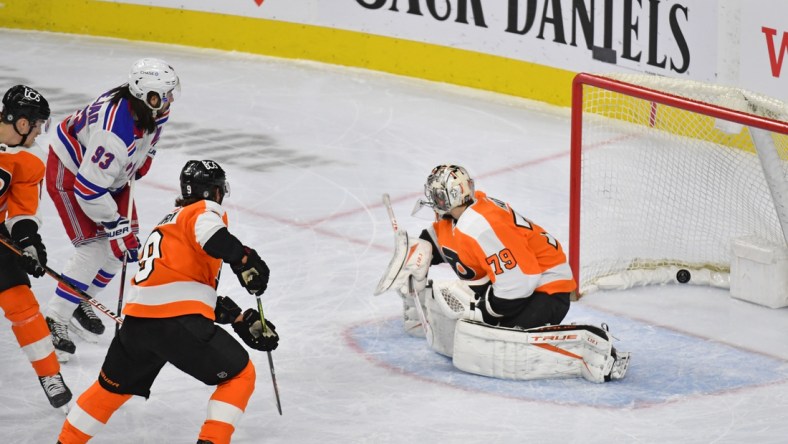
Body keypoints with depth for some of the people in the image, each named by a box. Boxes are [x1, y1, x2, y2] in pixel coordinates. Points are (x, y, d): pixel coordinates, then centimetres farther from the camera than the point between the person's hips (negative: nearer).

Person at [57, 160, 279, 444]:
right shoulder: (204, 209, 7)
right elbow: (212, 235, -22)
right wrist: (244, 261, -16)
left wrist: (243, 321, 27)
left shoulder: (168, 223, 33)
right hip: (180, 321, -8)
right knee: (240, 375, 8)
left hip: (137, 321, 8)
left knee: (113, 386, 29)